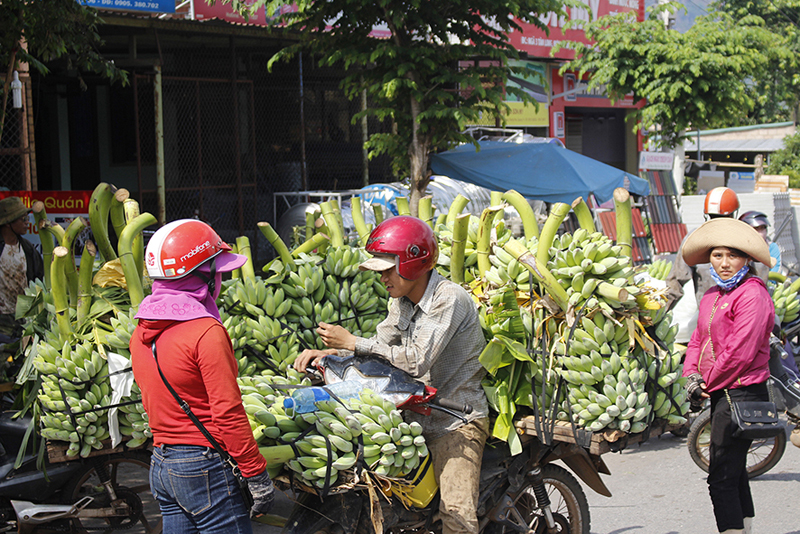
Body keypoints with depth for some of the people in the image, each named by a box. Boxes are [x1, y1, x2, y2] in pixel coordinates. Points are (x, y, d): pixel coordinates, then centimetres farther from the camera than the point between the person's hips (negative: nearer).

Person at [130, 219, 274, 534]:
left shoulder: (141, 334, 7)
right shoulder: (206, 331, -17)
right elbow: (228, 413, -17)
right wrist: (257, 477, -11)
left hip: (160, 465, 8)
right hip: (202, 467, -8)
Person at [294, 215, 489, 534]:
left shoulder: (449, 299, -18)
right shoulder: (402, 302, 11)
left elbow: (417, 361, -24)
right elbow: (379, 348, 13)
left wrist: (352, 343, -20)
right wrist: (329, 351, -6)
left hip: (457, 421, -8)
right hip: (417, 415, 8)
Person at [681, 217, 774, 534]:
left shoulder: (752, 295, -15)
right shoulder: (712, 296, 14)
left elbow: (741, 353, -20)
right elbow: (699, 339, 16)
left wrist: (708, 383, -10)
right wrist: (692, 375, -2)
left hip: (741, 395, -10)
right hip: (722, 395, 10)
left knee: (721, 480, -11)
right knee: (734, 474, 19)